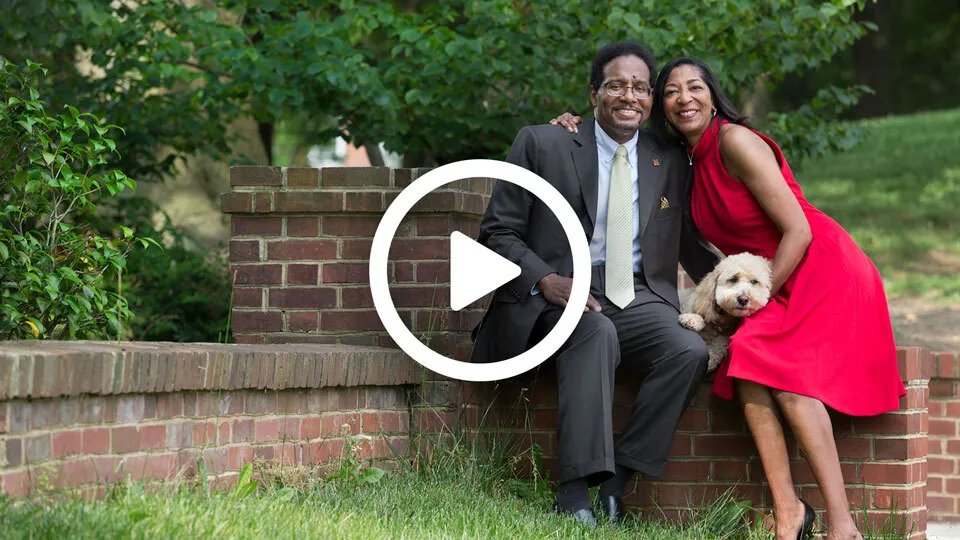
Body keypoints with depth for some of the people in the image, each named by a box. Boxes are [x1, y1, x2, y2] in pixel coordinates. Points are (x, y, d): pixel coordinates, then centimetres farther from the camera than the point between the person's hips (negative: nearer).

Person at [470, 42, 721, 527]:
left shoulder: (670, 163, 13)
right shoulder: (541, 145, 2)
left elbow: (687, 245, 24)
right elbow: (497, 233, 2)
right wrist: (544, 281, -16)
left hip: (638, 295, 4)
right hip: (559, 292, -4)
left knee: (689, 351, -27)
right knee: (596, 333, -37)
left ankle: (614, 480, -21)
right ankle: (575, 489, -40)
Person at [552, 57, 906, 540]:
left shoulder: (736, 143, -16)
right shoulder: (686, 160, 9)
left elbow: (797, 230, -18)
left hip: (822, 272, -7)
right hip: (772, 280, 7)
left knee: (784, 373, -28)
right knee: (746, 364, -21)